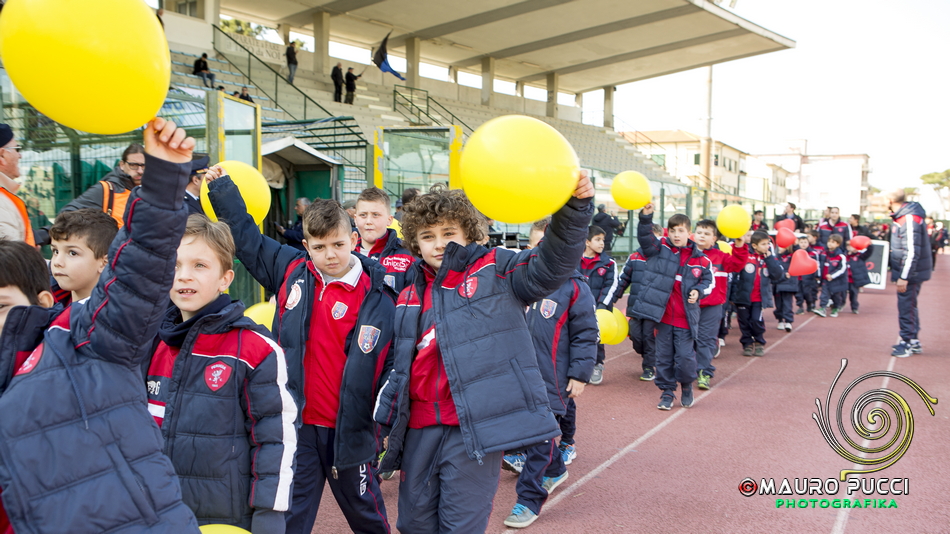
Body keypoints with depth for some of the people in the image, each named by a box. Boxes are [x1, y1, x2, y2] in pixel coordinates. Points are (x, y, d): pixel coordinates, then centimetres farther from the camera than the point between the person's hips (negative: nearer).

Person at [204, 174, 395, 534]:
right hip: (296, 427, 2)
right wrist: (221, 188, 15)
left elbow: (395, 364, -5)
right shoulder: (290, 270, -1)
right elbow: (246, 236, 12)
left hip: (348, 432, -2)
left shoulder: (378, 299, -8)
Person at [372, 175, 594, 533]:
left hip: (476, 427, -5)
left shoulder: (496, 271, -1)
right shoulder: (410, 298, 14)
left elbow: (552, 264, -17)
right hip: (419, 428, 6)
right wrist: (384, 422, 18)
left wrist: (574, 207, -32)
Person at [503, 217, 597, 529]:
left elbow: (586, 335, -7)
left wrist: (579, 375, -10)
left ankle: (529, 500, 7)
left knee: (539, 439, -3)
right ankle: (555, 471, 42)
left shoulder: (574, 288, -10)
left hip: (552, 380, -6)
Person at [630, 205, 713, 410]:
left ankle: (686, 386, 27)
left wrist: (699, 291, -7)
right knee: (664, 356, 9)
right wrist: (646, 217, -31)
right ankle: (667, 391, 24)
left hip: (686, 318, 0)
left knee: (685, 357, -1)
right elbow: (645, 238, -15)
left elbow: (709, 280, 13)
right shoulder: (659, 250, 1)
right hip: (663, 316, 1)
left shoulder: (700, 259, 2)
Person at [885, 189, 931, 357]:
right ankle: (913, 341, 27)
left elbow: (912, 252, -25)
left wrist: (904, 277, -24)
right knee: (908, 306, 17)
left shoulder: (909, 219, -22)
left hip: (911, 273, -10)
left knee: (906, 307, -2)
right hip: (905, 271, 10)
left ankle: (908, 343, 7)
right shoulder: (901, 217, 8)